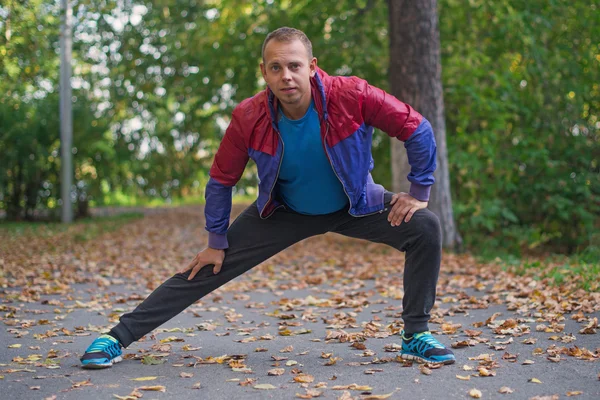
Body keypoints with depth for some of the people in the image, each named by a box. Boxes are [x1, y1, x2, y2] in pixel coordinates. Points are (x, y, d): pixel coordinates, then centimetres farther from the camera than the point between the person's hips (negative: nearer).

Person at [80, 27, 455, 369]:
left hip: (356, 206, 0)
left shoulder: (353, 96, -31)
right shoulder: (248, 118, -26)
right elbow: (221, 180, -9)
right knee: (210, 268, -6)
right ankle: (119, 336, 3)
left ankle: (417, 336, -4)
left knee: (425, 227, -19)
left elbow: (418, 131, -18)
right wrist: (217, 242, -4)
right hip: (284, 211, 0)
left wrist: (419, 193, -15)